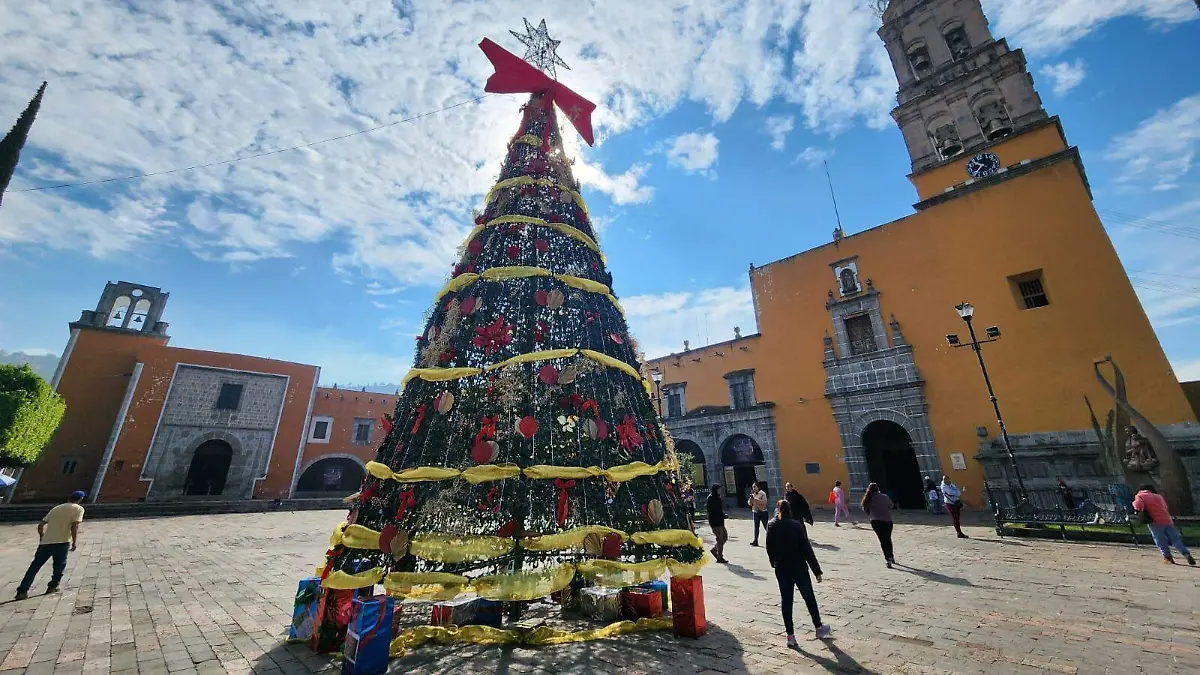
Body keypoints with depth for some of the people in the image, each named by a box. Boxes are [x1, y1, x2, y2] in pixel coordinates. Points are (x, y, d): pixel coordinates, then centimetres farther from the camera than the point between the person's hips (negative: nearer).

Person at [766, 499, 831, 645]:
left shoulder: (771, 527, -5)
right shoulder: (796, 525, -14)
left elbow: (769, 549, 1)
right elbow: (807, 549, -14)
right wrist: (817, 571, -7)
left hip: (781, 570, 2)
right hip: (799, 569, -2)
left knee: (786, 601, 11)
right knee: (809, 598, 20)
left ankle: (790, 636, 14)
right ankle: (819, 628, 36)